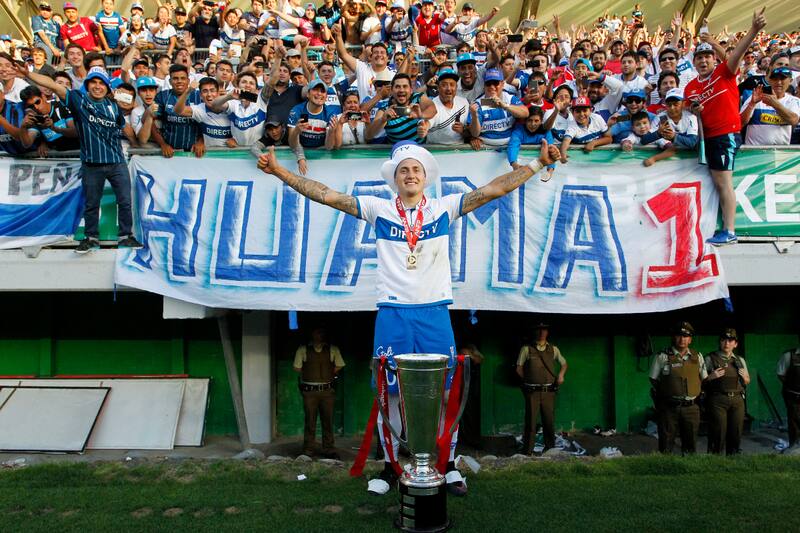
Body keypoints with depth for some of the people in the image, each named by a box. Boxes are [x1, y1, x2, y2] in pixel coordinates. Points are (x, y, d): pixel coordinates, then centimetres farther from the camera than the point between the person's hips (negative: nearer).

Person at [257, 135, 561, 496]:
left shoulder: (444, 208, 6)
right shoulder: (379, 209, 5)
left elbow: (494, 189, 1)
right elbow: (326, 195, 2)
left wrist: (538, 163, -4)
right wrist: (279, 171, -3)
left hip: (435, 312, 0)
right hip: (392, 313, 0)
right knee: (389, 392, 7)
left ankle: (448, 464, 24)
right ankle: (390, 466, 24)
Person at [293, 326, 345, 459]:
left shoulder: (333, 349, 7)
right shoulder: (303, 350, 4)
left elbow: (339, 366, 14)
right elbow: (296, 367, 7)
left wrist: (329, 375, 8)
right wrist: (308, 375, 5)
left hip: (327, 390, 1)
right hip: (309, 390, -1)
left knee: (328, 420, 4)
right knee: (310, 421, 1)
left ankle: (328, 450, 12)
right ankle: (308, 450, 10)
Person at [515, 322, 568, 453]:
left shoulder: (553, 349, 13)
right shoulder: (527, 349, 4)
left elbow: (564, 364, 26)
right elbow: (519, 368, 9)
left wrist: (561, 374, 8)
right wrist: (528, 380, 1)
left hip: (549, 391, 3)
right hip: (532, 391, -3)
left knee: (549, 421, 6)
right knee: (530, 421, -2)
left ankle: (550, 449, 21)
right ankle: (527, 451, 5)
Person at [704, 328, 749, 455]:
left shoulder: (740, 360, 16)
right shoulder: (710, 359, 2)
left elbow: (747, 382, 22)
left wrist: (744, 377, 1)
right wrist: (711, 376, -18)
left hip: (737, 400, 4)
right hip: (718, 400, -4)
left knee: (736, 434, 6)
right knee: (718, 435, -6)